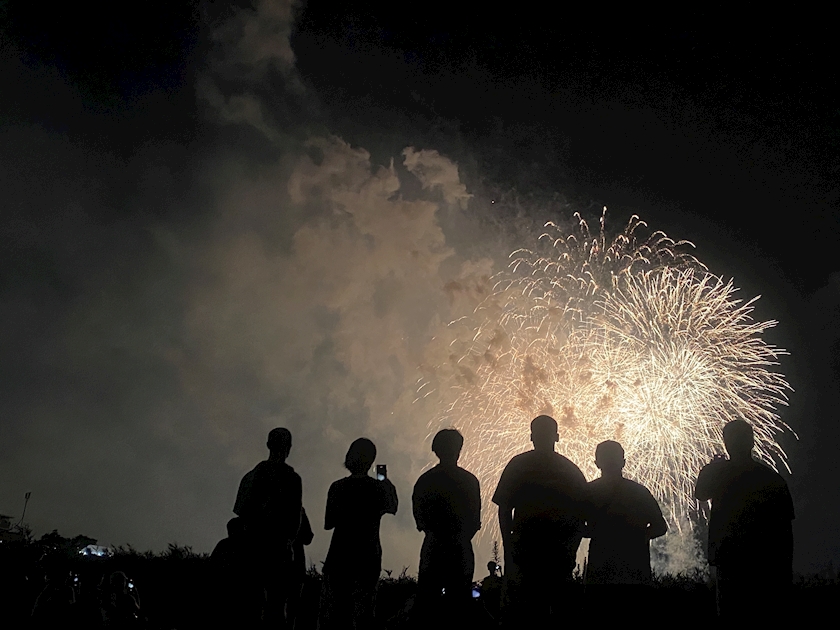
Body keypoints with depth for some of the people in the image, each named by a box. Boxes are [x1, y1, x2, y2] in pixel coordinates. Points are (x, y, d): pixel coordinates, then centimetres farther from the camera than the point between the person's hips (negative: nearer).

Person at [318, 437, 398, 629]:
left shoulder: (338, 487, -6)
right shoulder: (378, 487, -7)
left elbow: (328, 523, 1)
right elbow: (392, 508, 14)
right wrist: (389, 486, 29)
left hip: (340, 553, 0)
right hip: (369, 554, 0)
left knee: (332, 606, 7)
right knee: (363, 608, 8)